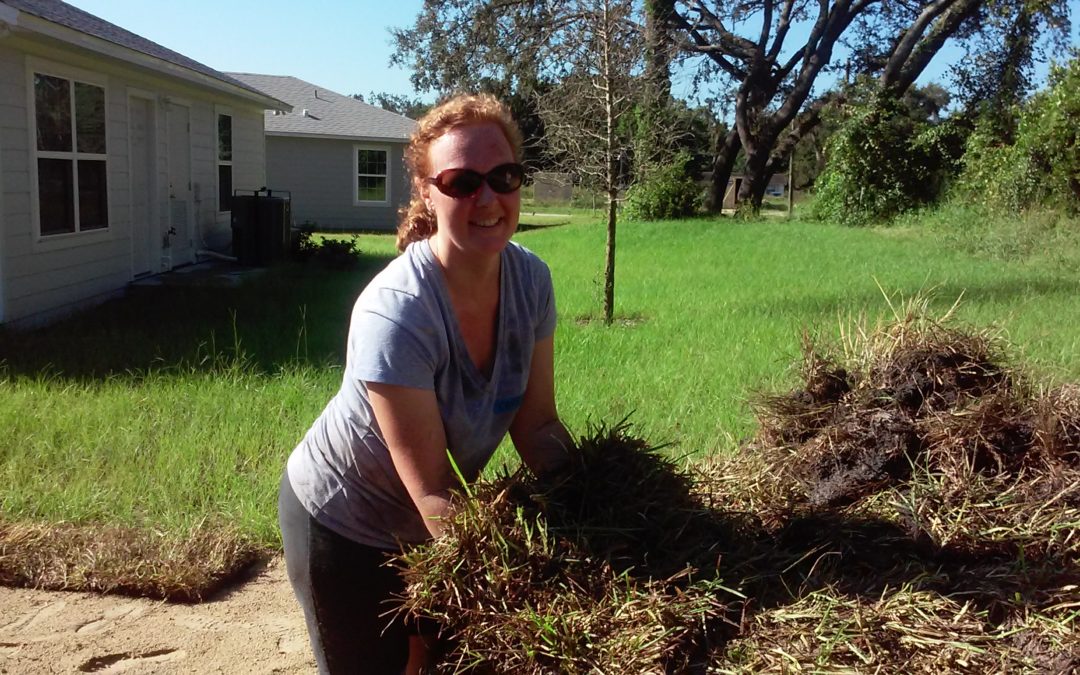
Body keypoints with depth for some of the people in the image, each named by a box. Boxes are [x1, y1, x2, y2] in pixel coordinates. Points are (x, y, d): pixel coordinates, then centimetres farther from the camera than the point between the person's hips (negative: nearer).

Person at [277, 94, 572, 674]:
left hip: (431, 524, 6)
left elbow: (537, 426, -8)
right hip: (342, 524, -5)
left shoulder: (530, 279, -16)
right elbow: (431, 492, -30)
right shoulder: (396, 314, -34)